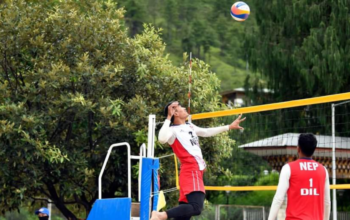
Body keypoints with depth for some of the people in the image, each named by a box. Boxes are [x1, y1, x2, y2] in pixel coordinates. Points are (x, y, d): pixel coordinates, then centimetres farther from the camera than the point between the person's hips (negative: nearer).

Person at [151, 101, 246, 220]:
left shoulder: (190, 126, 18)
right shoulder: (173, 130, -10)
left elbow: (206, 132, 33)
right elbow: (162, 139, -32)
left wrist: (229, 127, 36)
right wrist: (168, 118, -24)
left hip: (196, 172, 9)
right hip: (190, 172, -9)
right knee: (196, 208, -26)